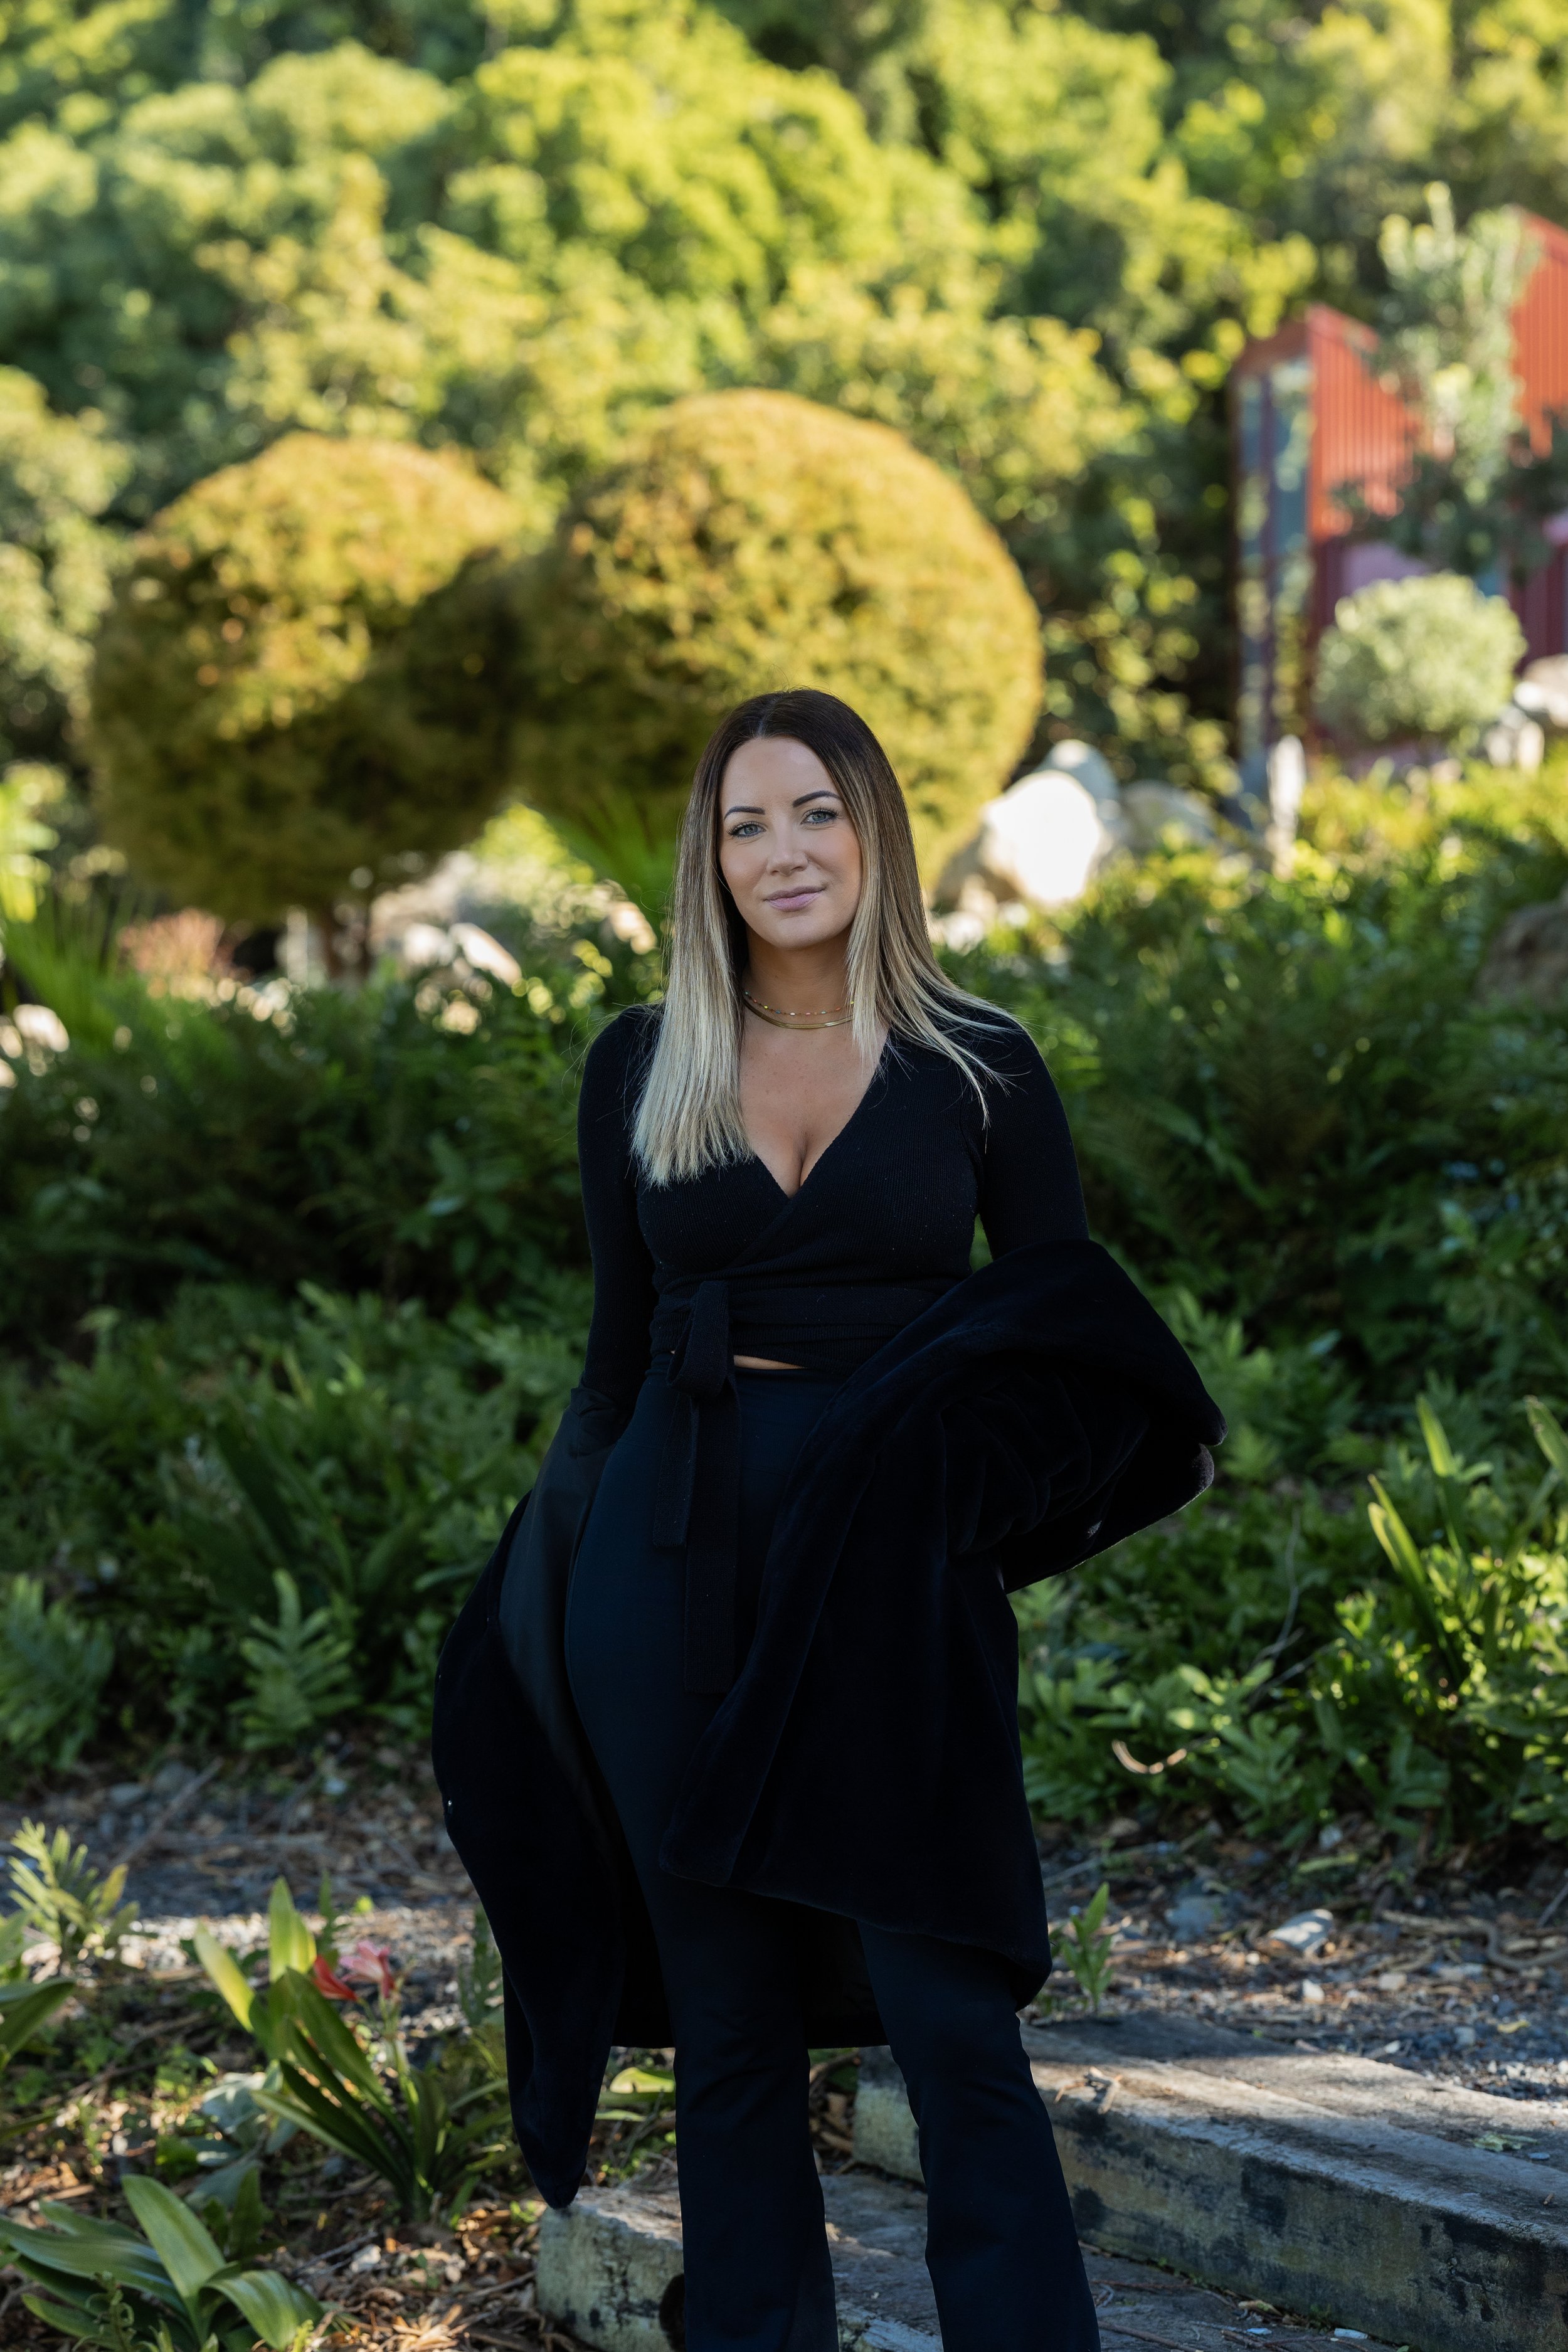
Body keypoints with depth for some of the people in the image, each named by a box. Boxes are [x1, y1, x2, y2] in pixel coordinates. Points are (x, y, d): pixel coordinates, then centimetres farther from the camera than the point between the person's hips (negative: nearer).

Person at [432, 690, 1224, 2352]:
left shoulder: (977, 1068, 3)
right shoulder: (638, 1072, 8)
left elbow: (1070, 1333, 4)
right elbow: (621, 1344, 14)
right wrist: (579, 1576, 12)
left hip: (895, 1582, -2)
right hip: (679, 1576, 2)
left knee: (953, 2030, -8)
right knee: (729, 2033, 8)